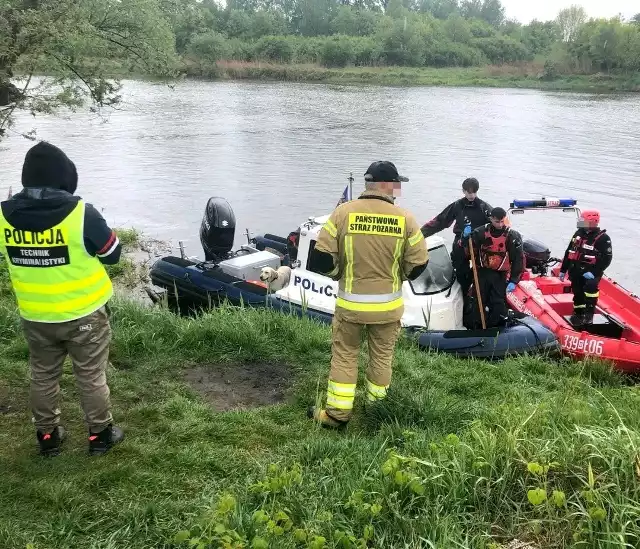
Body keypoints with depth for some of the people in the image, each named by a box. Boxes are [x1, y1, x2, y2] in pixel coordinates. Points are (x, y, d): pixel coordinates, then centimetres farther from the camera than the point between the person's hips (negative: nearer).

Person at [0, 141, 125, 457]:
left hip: (35, 317, 4)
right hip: (84, 314, -3)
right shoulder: (81, 214, -23)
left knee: (43, 376, 21)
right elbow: (112, 254, -10)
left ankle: (47, 436, 34)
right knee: (91, 376, 13)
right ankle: (100, 435, 27)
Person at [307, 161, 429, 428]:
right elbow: (418, 265, -3)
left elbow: (321, 258, -11)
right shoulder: (405, 219, -9)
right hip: (388, 304, 1)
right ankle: (375, 406, 31)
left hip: (350, 302, 0)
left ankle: (337, 413, 15)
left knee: (344, 355, 13)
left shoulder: (343, 212, -10)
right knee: (382, 355, 18)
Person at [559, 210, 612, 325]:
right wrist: (563, 270, 16)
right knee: (577, 292, 8)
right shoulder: (578, 234, 8)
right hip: (575, 271, 6)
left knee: (590, 286, -28)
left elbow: (606, 259, -16)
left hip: (591, 272, -6)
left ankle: (589, 313, -19)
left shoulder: (603, 238, -11)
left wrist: (594, 272, -26)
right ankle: (578, 313, 23)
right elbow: (569, 252, 15)